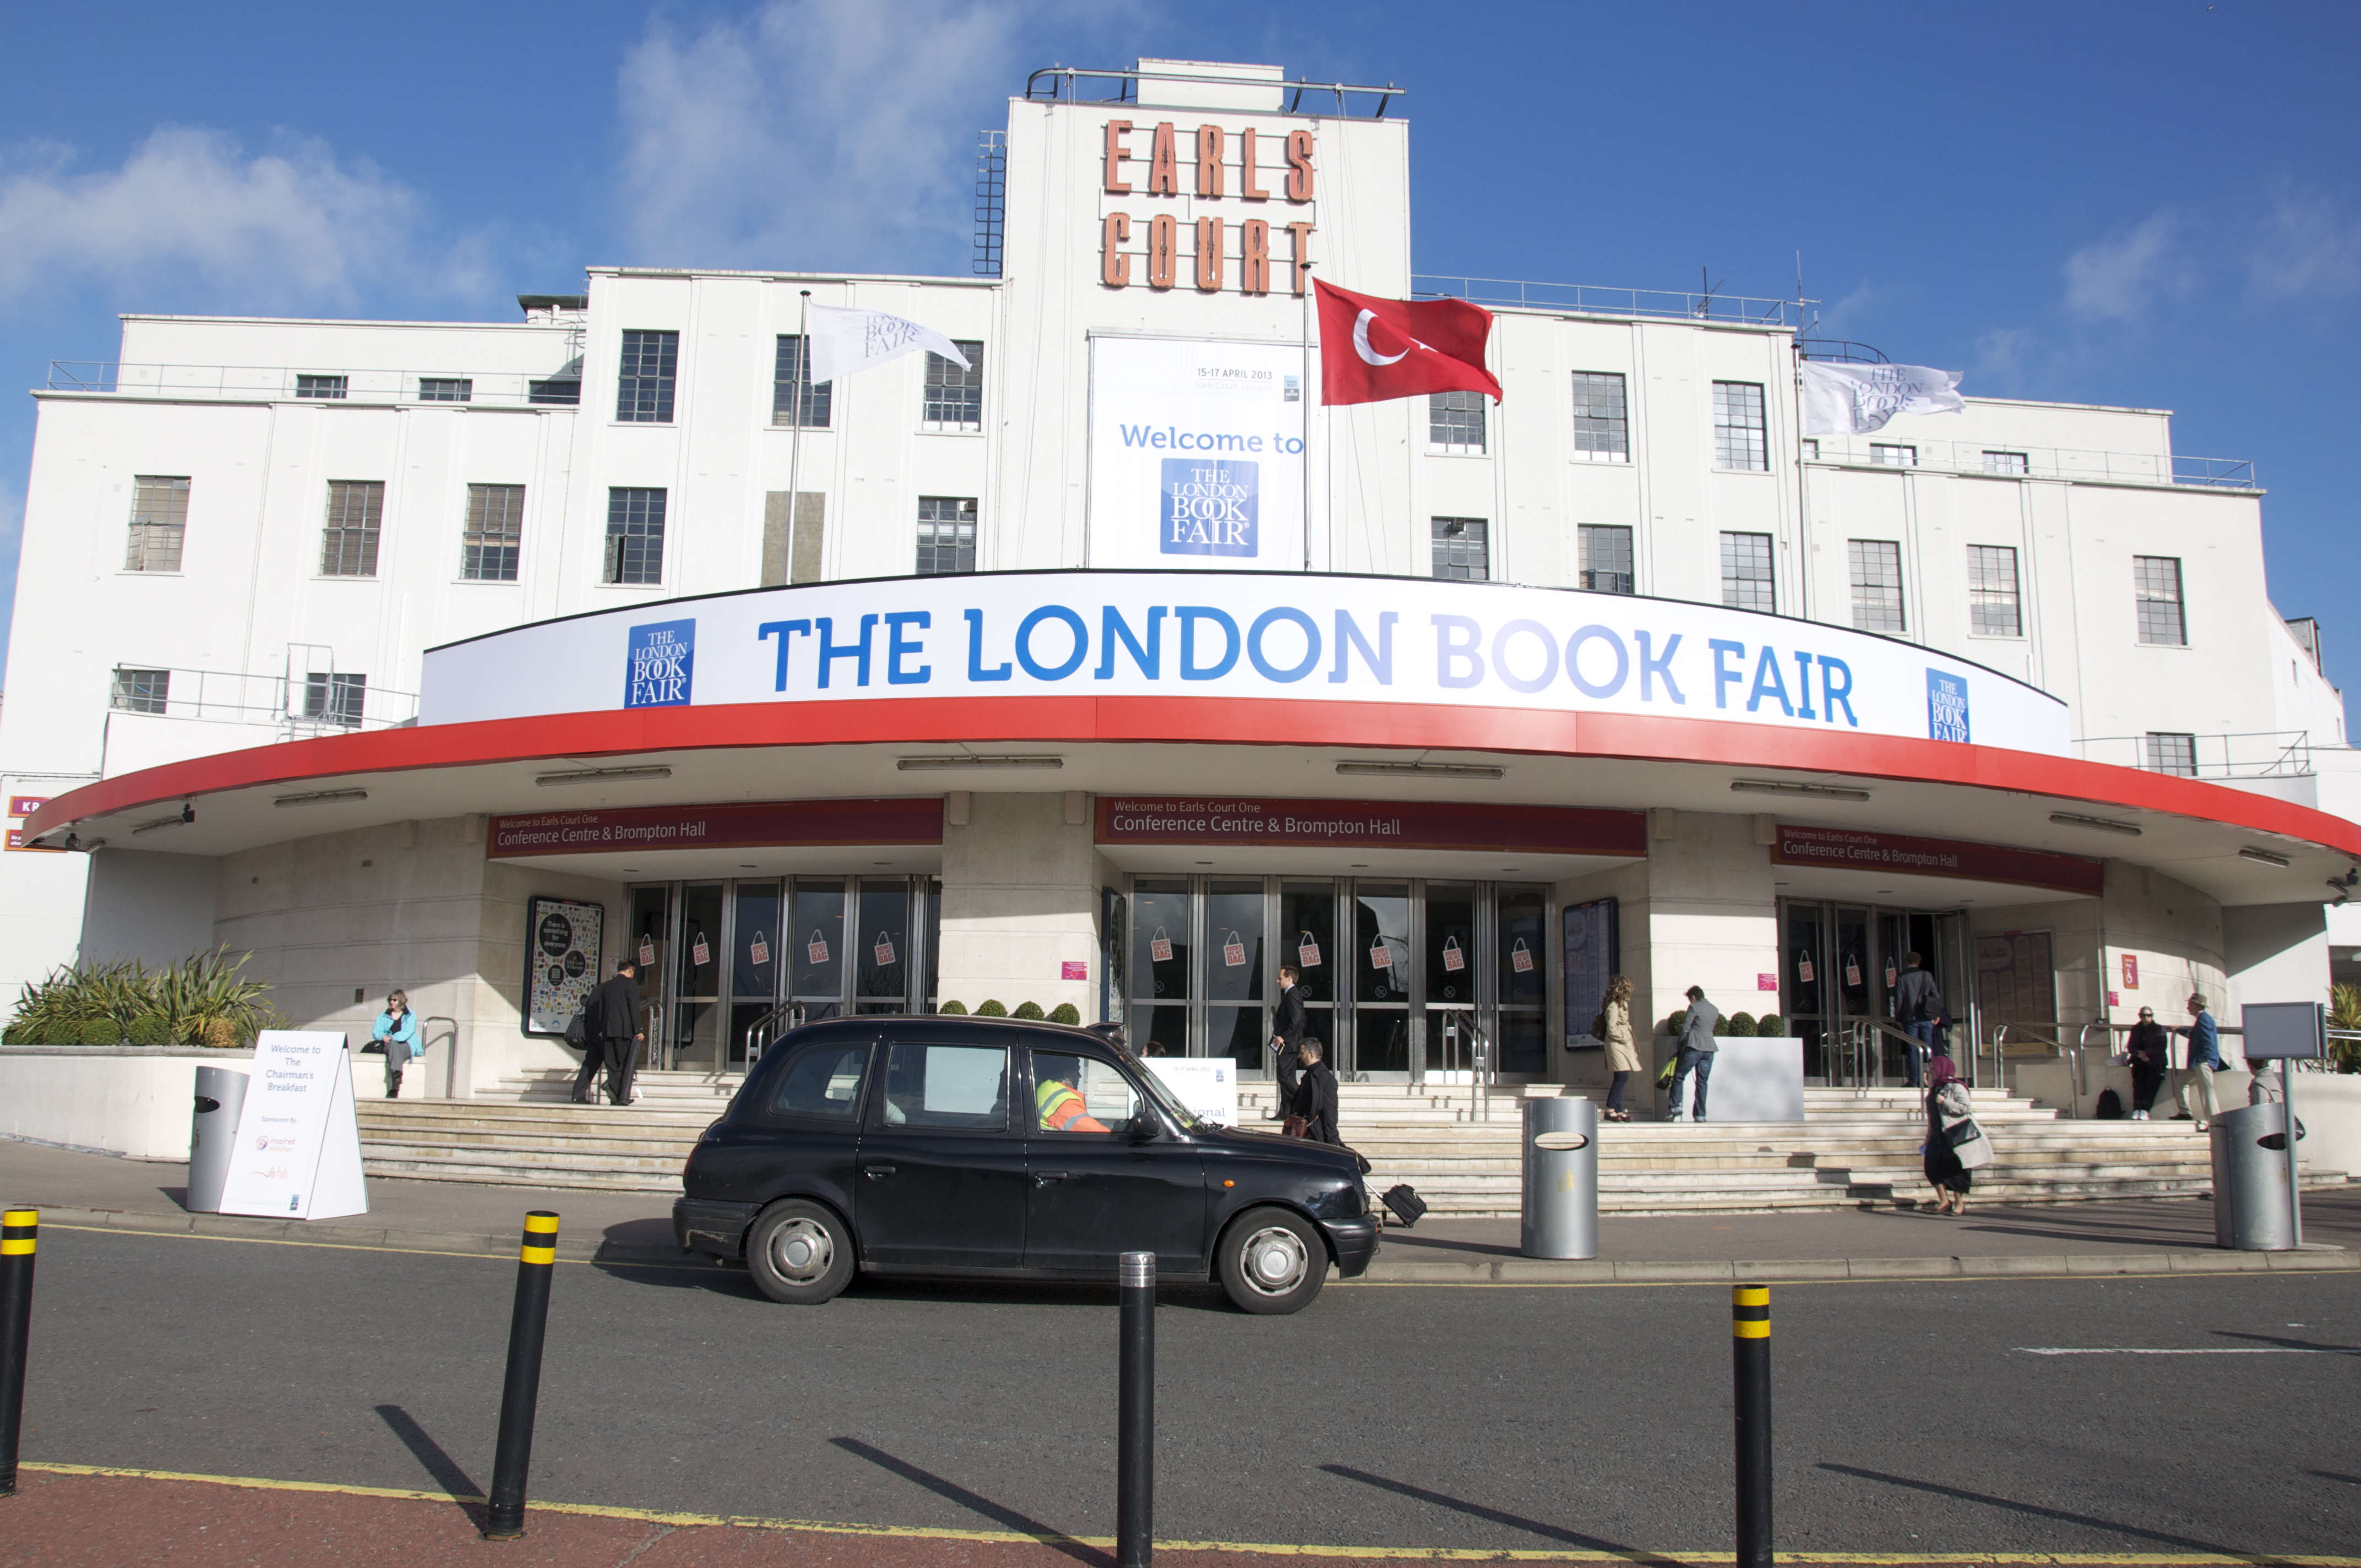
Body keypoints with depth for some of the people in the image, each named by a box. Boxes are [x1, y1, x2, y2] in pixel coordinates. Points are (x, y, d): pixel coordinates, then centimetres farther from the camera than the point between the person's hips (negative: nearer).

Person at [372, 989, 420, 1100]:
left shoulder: (411, 1016, 8)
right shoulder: (383, 1016, 19)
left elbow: (407, 1033, -7)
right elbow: (376, 1032, 8)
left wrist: (392, 1038, -23)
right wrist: (383, 1037, -16)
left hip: (406, 1046, -2)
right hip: (389, 1045, 2)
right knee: (393, 1045, -36)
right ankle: (397, 1074, -61)